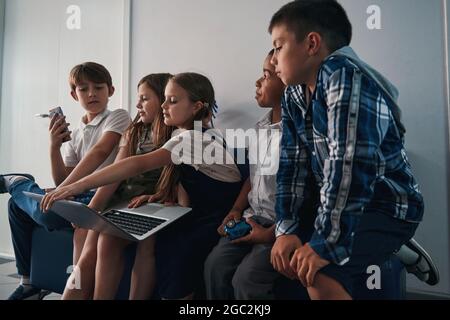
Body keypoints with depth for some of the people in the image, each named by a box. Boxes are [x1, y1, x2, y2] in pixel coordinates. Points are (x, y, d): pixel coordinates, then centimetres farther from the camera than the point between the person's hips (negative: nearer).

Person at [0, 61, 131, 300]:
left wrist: (64, 189, -24)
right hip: (78, 196, 8)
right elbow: (62, 182, 10)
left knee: (47, 211, -30)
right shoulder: (74, 133, 15)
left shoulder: (118, 117, -2)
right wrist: (54, 146, -3)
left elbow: (100, 152, -20)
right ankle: (29, 283, 18)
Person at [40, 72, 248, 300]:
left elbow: (139, 164, -26)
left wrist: (79, 186, -28)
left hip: (224, 223, -7)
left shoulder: (192, 138, -16)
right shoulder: (194, 137, 11)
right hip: (203, 217, 7)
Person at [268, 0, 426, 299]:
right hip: (340, 202, 8)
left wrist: (327, 245, -27)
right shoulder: (294, 95, 1)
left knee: (320, 274, -25)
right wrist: (287, 229, -9)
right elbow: (292, 162, -2)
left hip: (388, 205, -8)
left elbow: (350, 167, -31)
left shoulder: (346, 76, -24)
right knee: (286, 258, 10)